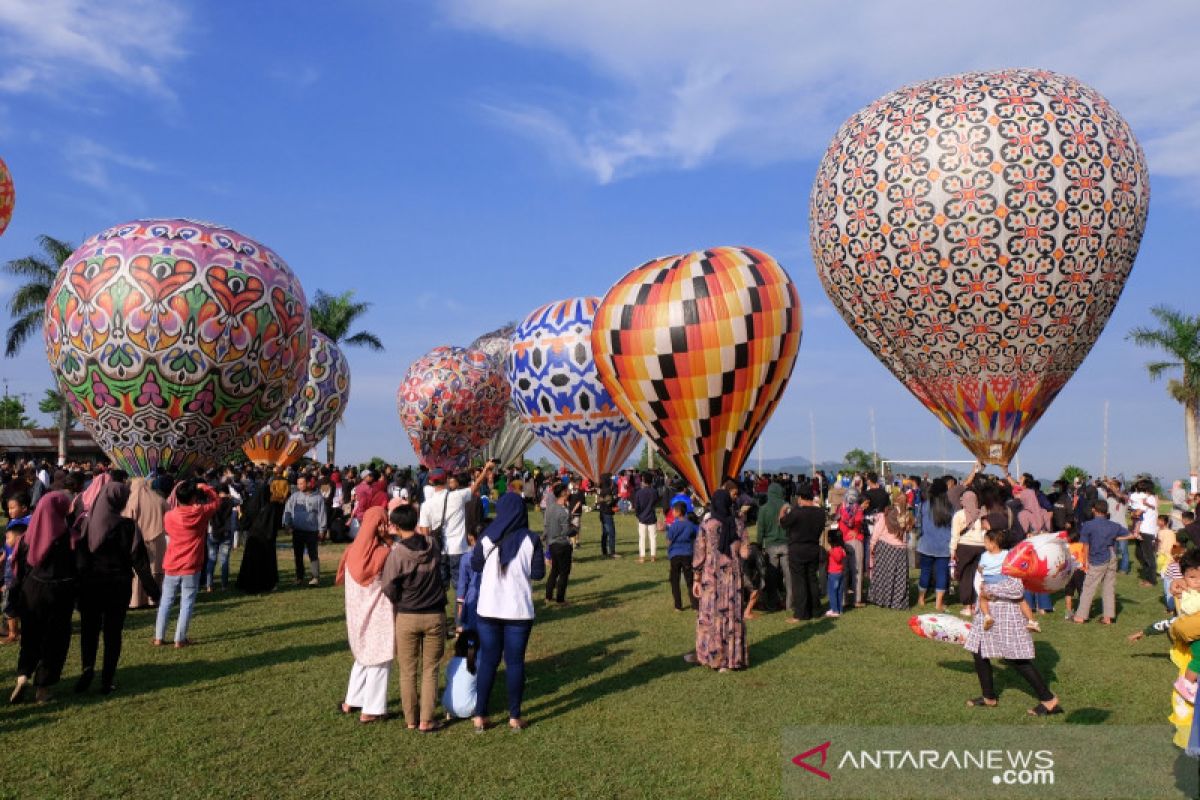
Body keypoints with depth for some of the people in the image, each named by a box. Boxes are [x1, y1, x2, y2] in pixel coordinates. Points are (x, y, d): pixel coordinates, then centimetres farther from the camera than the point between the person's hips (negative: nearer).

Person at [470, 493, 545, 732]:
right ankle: (514, 717, 15)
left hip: (489, 609, 1)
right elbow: (538, 573, -6)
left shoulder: (487, 537, -4)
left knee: (487, 661, 11)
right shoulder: (531, 539, -8)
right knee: (515, 661, 9)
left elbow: (475, 565, 7)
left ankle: (480, 716, 14)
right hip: (519, 610, -1)